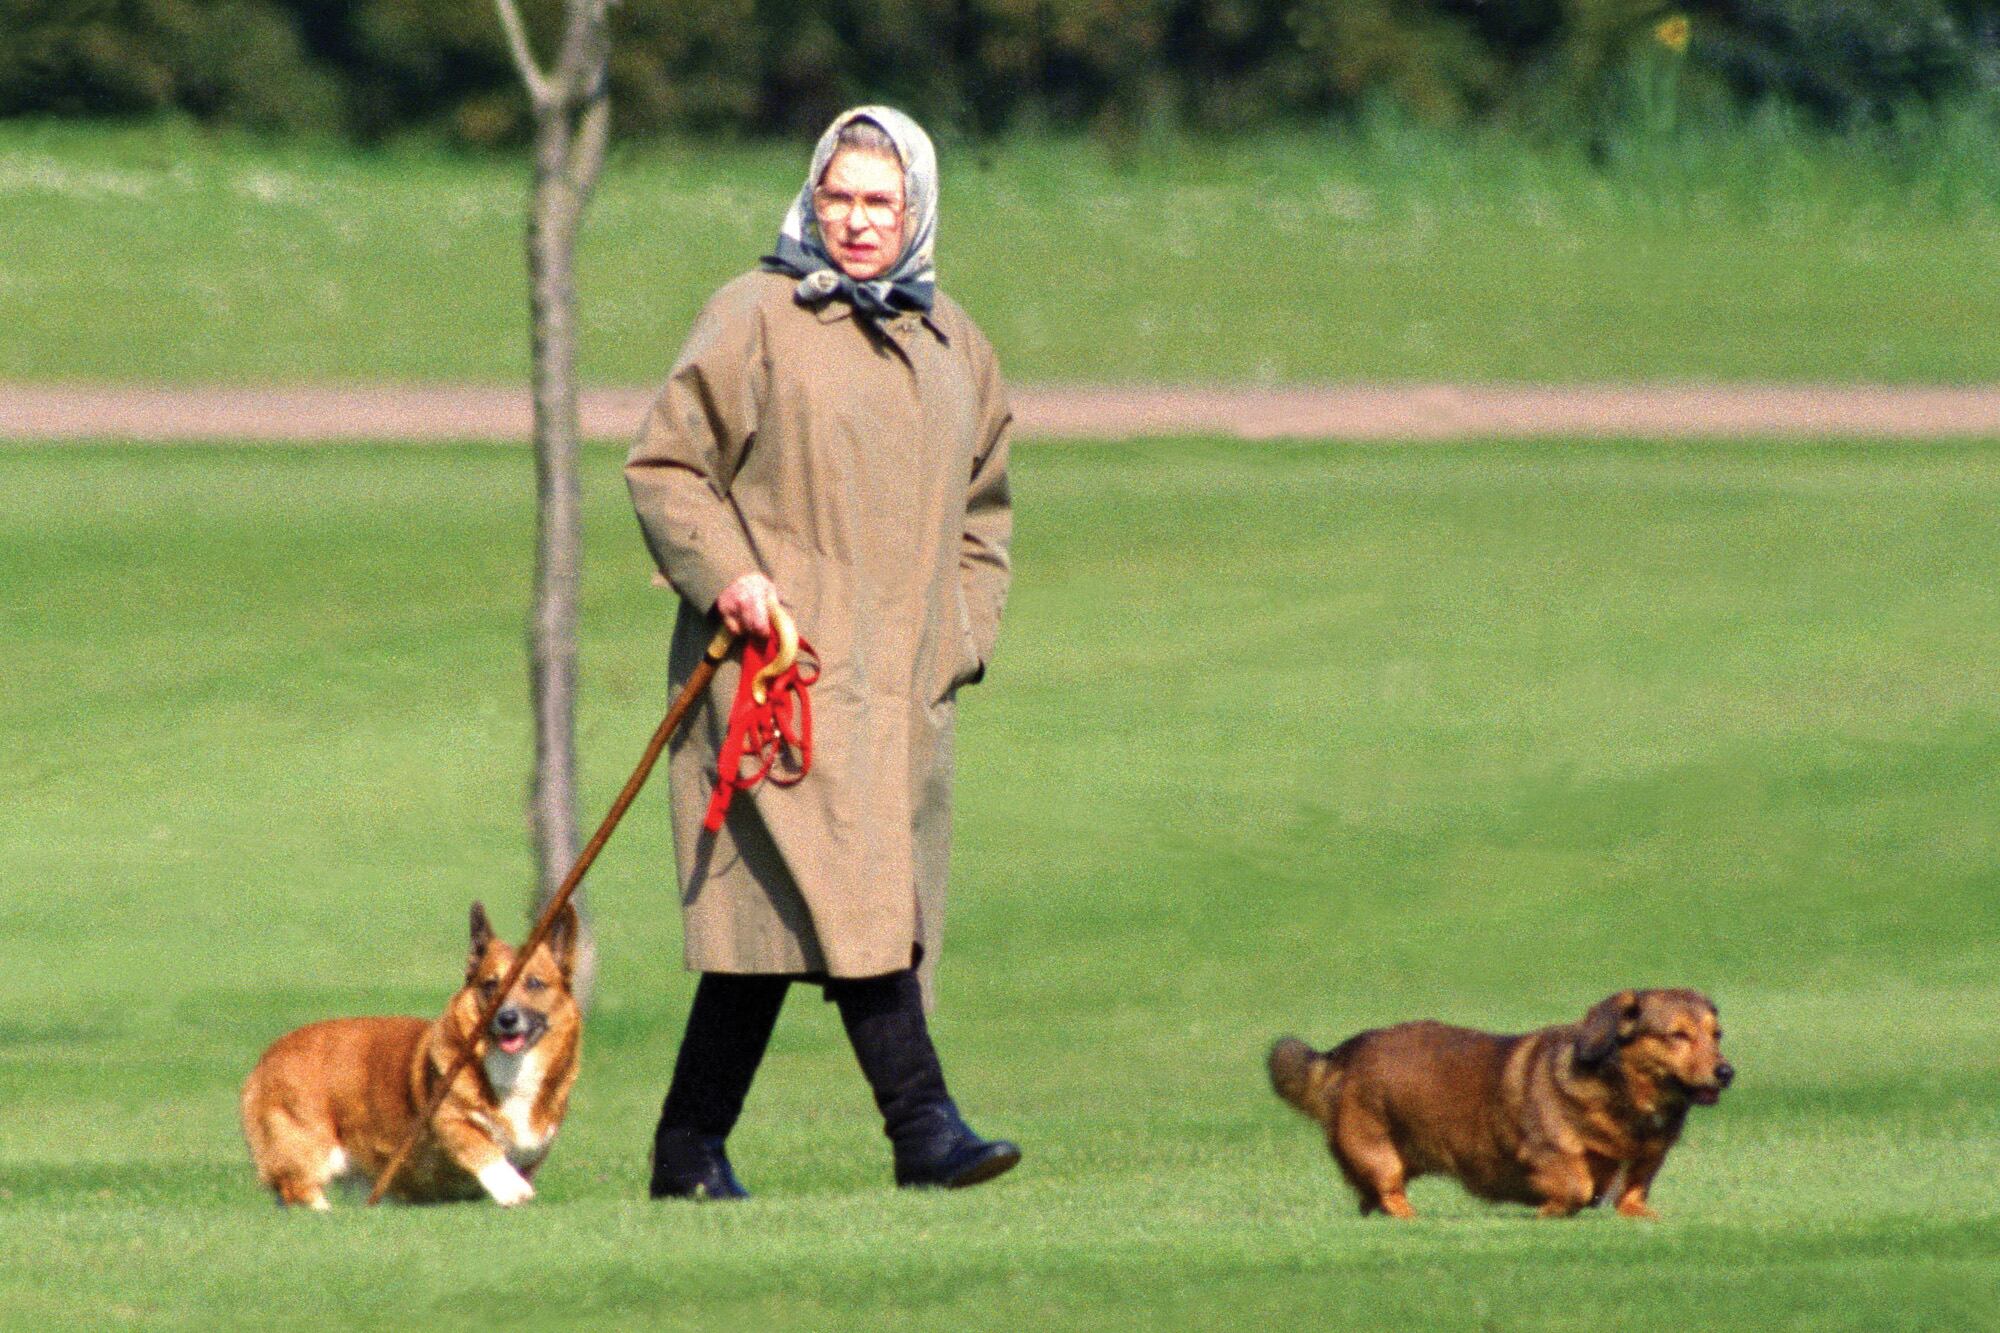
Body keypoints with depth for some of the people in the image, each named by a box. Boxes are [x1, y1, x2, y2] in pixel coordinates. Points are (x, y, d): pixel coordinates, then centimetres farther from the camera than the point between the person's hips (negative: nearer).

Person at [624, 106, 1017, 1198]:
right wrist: (722, 571, -16)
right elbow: (665, 466, -2)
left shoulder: (951, 342, 17)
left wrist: (964, 636, 14)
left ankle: (690, 1148, 10)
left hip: (901, 678, 6)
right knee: (848, 889, -18)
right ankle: (922, 1127, -23)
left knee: (772, 914, 6)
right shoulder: (754, 319, -2)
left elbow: (981, 507, 25)